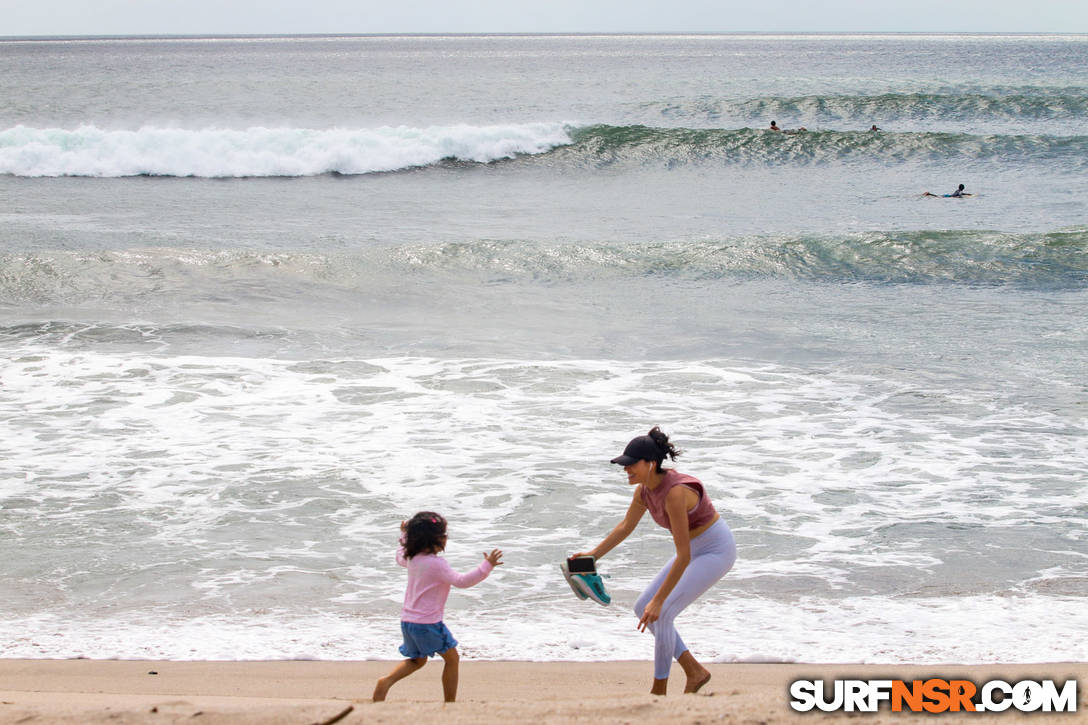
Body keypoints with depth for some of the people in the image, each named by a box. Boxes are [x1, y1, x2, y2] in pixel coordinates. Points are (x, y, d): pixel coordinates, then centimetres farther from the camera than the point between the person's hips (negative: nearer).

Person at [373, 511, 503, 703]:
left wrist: (404, 535, 44)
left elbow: (400, 557, 31)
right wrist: (487, 565, -24)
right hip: (428, 622, -8)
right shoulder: (436, 564, -19)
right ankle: (450, 702, 9)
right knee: (452, 658, 8)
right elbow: (461, 581, -23)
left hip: (408, 620, 8)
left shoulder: (412, 557, 6)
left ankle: (386, 681, 1)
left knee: (417, 660, 24)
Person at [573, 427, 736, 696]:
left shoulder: (675, 492, -32)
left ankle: (659, 691, -2)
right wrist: (594, 554, 7)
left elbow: (683, 556, -32)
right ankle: (695, 672, 12)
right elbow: (626, 526, 14)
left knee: (661, 614, -17)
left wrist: (659, 601, -31)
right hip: (696, 550, 9)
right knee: (643, 609, 6)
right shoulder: (644, 489, -5)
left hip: (717, 552, -9)